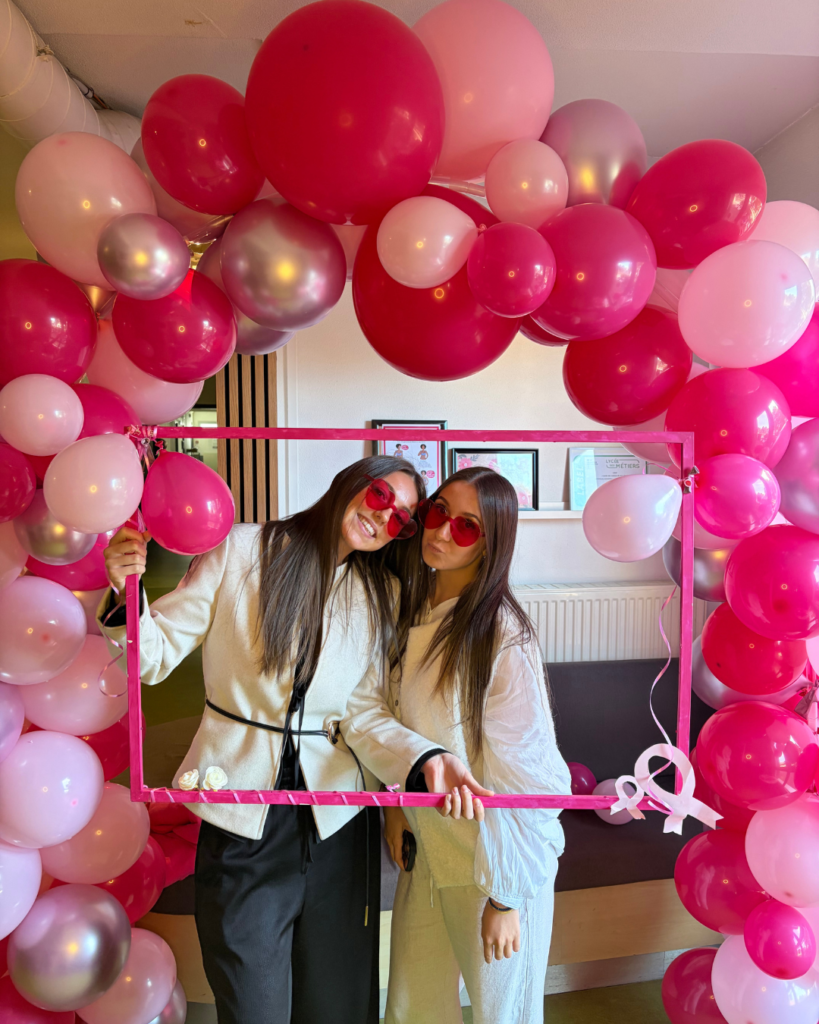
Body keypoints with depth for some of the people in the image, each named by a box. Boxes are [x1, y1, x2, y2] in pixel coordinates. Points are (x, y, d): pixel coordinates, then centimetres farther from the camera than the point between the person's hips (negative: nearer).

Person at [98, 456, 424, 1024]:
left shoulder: (384, 595, 3)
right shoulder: (241, 551, -7)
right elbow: (157, 656, -5)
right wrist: (127, 593, -22)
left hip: (338, 824, 3)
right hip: (241, 820, -2)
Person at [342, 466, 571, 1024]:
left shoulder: (505, 637, -23)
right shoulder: (407, 612, -3)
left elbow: (521, 776, -19)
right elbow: (363, 708, -5)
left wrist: (506, 898, -14)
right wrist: (421, 761, -18)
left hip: (499, 855, -5)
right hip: (424, 848, 6)